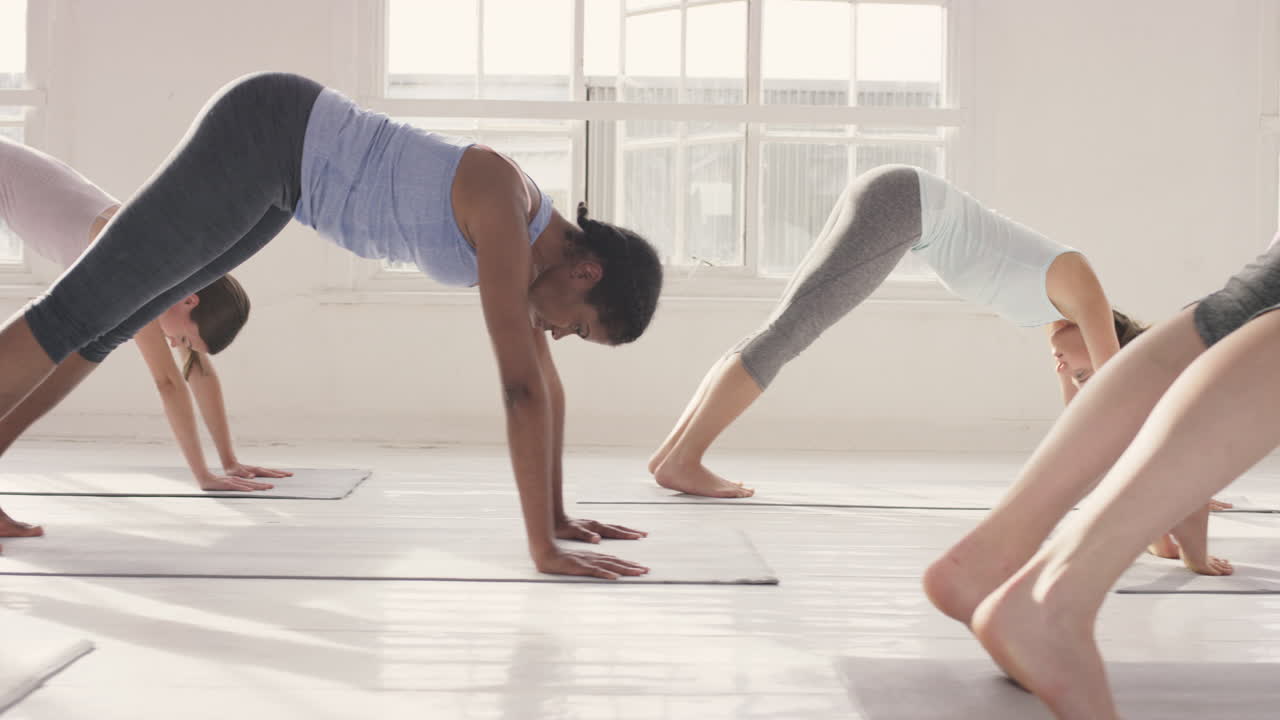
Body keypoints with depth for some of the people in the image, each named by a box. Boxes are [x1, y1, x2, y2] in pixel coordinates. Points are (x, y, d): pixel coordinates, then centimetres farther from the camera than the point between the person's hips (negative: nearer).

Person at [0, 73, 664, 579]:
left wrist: (557, 517, 10)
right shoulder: (503, 211, -26)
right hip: (263, 136, -9)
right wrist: (545, 547, -31)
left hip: (284, 169, 9)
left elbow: (546, 382, 9)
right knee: (80, 311, -5)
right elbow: (522, 386, -32)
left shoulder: (530, 245, 1)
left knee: (109, 321, 13)